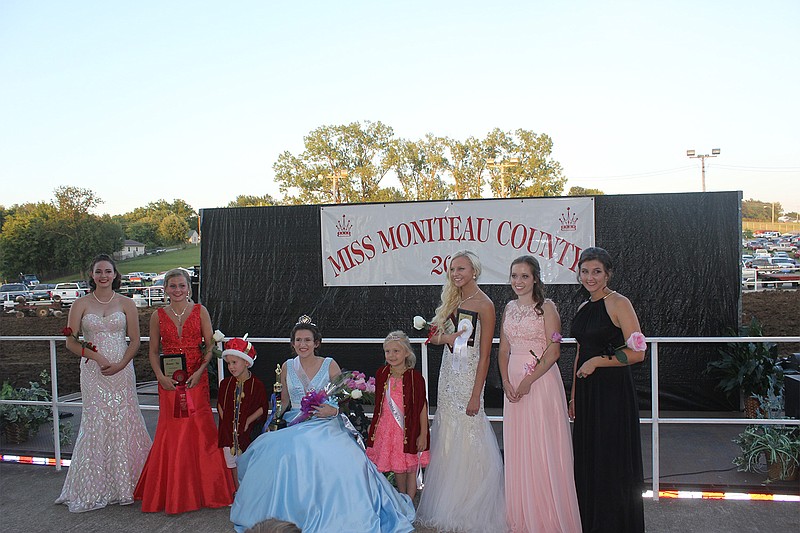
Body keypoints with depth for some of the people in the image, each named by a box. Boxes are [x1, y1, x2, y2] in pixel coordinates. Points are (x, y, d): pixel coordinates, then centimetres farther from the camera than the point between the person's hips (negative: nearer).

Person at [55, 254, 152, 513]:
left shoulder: (126, 304, 5)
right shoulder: (81, 304, 4)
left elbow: (135, 341, 4)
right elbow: (70, 342, 1)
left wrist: (121, 364, -10)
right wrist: (98, 357, -11)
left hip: (122, 370, 0)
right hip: (93, 371, 0)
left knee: (123, 420, 1)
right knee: (96, 422, 0)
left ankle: (125, 481, 15)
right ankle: (95, 486, 12)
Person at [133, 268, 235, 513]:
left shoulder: (200, 311, 4)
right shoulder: (158, 316, 7)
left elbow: (210, 345, 2)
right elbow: (153, 351, 9)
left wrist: (200, 371, -11)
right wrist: (160, 376, -6)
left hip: (196, 378, -1)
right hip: (169, 380, 1)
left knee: (199, 428, -3)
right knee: (171, 431, 1)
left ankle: (201, 490, 10)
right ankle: (173, 493, 14)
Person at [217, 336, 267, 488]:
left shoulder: (257, 385, -10)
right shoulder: (225, 383, 3)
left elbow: (263, 408, -7)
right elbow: (220, 404, 13)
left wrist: (248, 420, -14)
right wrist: (225, 419, 1)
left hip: (248, 430, -4)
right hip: (229, 429, 4)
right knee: (233, 464, 9)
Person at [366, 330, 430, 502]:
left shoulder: (415, 377, -13)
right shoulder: (381, 374, 1)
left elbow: (422, 406, -9)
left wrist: (423, 434, -10)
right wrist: (374, 426, 15)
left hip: (409, 428, -4)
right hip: (387, 427, 4)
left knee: (410, 468, 7)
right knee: (397, 467, 17)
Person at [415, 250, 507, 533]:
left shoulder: (484, 304, -9)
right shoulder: (452, 301, 12)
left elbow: (485, 354, -13)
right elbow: (433, 336, 16)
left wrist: (476, 395, -16)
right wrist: (445, 337, -8)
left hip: (469, 374, -7)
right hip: (448, 372, 7)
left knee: (466, 439, -2)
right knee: (447, 437, 10)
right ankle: (449, 508, 24)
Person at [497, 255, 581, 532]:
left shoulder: (546, 307, -6)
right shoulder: (509, 308, 11)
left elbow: (553, 351, -13)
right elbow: (503, 349, 11)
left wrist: (529, 380, -15)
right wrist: (506, 382, -1)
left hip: (541, 381, -6)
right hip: (513, 383, 6)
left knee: (542, 448, -1)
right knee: (517, 450, 10)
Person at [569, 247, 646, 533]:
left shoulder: (619, 303, -10)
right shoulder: (583, 308, 12)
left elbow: (637, 353, -16)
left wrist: (597, 362, -13)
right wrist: (574, 394, 16)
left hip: (613, 390, -7)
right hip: (587, 391, 7)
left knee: (612, 462, 2)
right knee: (587, 460, 14)